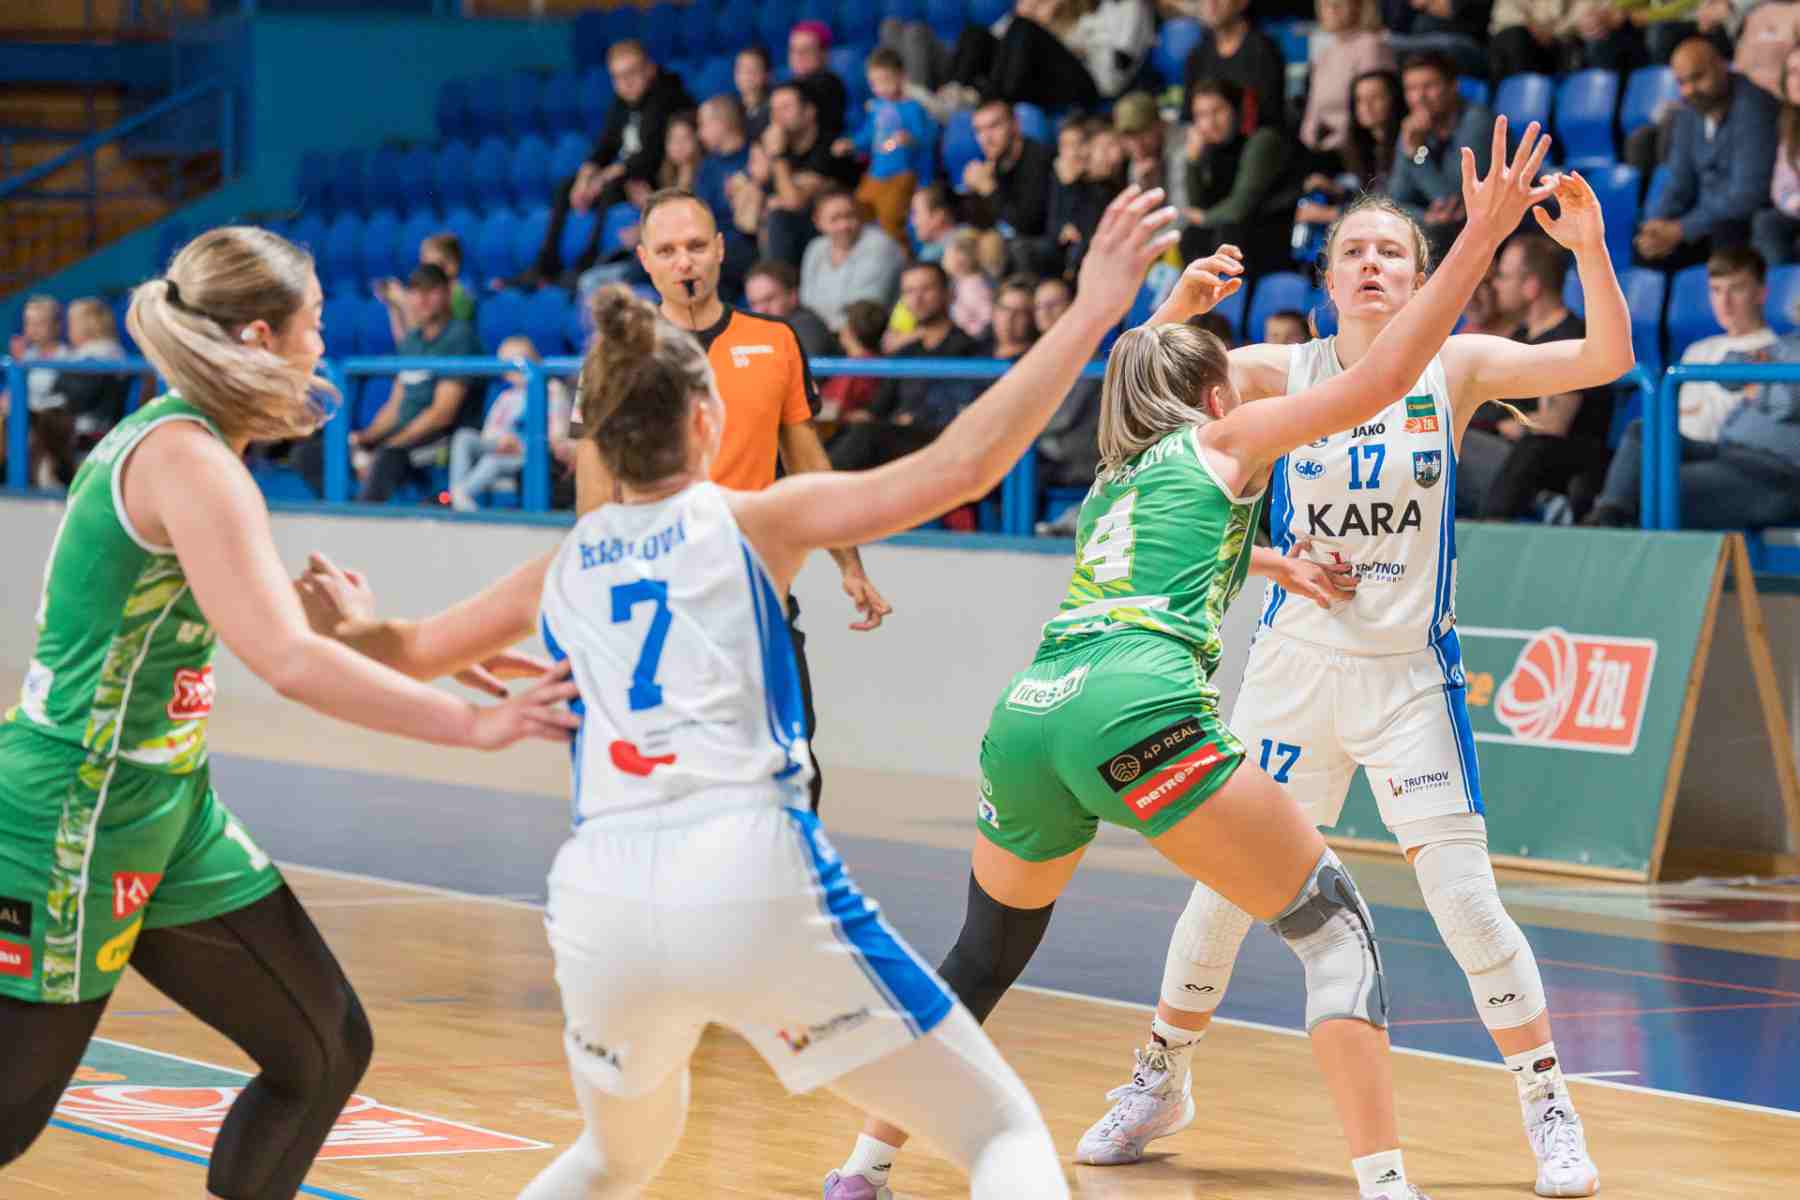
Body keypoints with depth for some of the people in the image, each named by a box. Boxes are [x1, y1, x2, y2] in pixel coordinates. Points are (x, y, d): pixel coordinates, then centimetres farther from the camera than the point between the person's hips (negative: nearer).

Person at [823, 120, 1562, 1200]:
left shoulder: (1116, 471, 33)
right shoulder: (1225, 439, 16)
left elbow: (1131, 378, 58)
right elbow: (1380, 380, 6)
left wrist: (1175, 308, 67)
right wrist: (1480, 239, 6)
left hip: (1028, 713, 6)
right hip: (1137, 709, -6)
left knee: (986, 956, 28)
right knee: (1337, 926, -1)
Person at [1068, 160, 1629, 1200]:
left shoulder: (1453, 369, -4)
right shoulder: (1286, 373, -1)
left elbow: (1606, 360, -12)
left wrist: (1591, 251, -28)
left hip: (1412, 674, -2)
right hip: (1296, 667, 2)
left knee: (1464, 896, -9)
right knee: (1226, 884, 6)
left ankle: (1550, 1108, 4)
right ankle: (1163, 1083, 26)